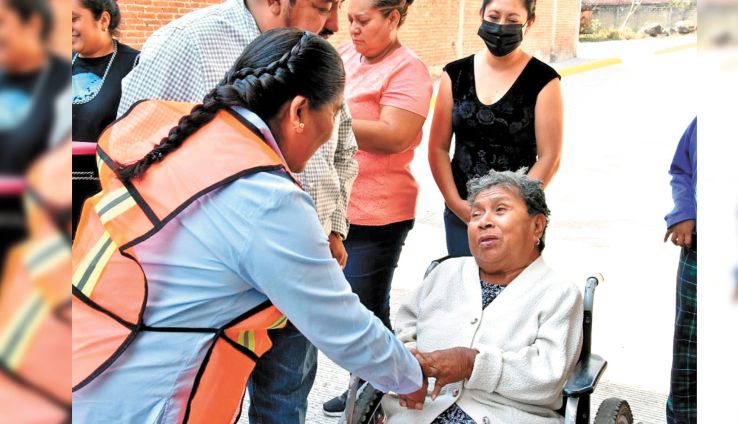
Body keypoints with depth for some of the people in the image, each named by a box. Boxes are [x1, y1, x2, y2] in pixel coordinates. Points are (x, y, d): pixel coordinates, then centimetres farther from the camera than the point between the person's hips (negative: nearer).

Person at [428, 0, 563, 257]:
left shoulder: (543, 81, -6)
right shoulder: (456, 74, 4)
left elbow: (549, 157, -7)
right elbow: (438, 147, 5)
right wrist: (456, 203, -5)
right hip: (459, 214, 3)